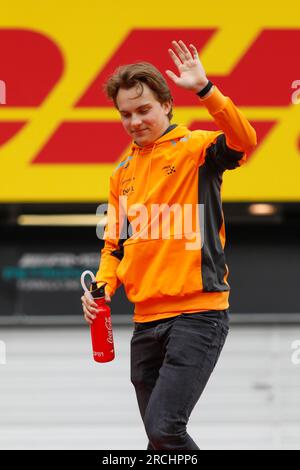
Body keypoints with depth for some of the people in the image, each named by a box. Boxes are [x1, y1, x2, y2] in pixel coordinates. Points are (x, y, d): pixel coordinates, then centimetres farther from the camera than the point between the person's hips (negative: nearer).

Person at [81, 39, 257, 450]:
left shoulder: (195, 148, -2)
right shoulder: (122, 173, 17)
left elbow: (243, 140, -24)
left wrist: (204, 89, -33)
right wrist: (103, 287, 4)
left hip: (198, 313, -7)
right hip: (147, 320, 7)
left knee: (165, 429, -19)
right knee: (159, 436, 11)